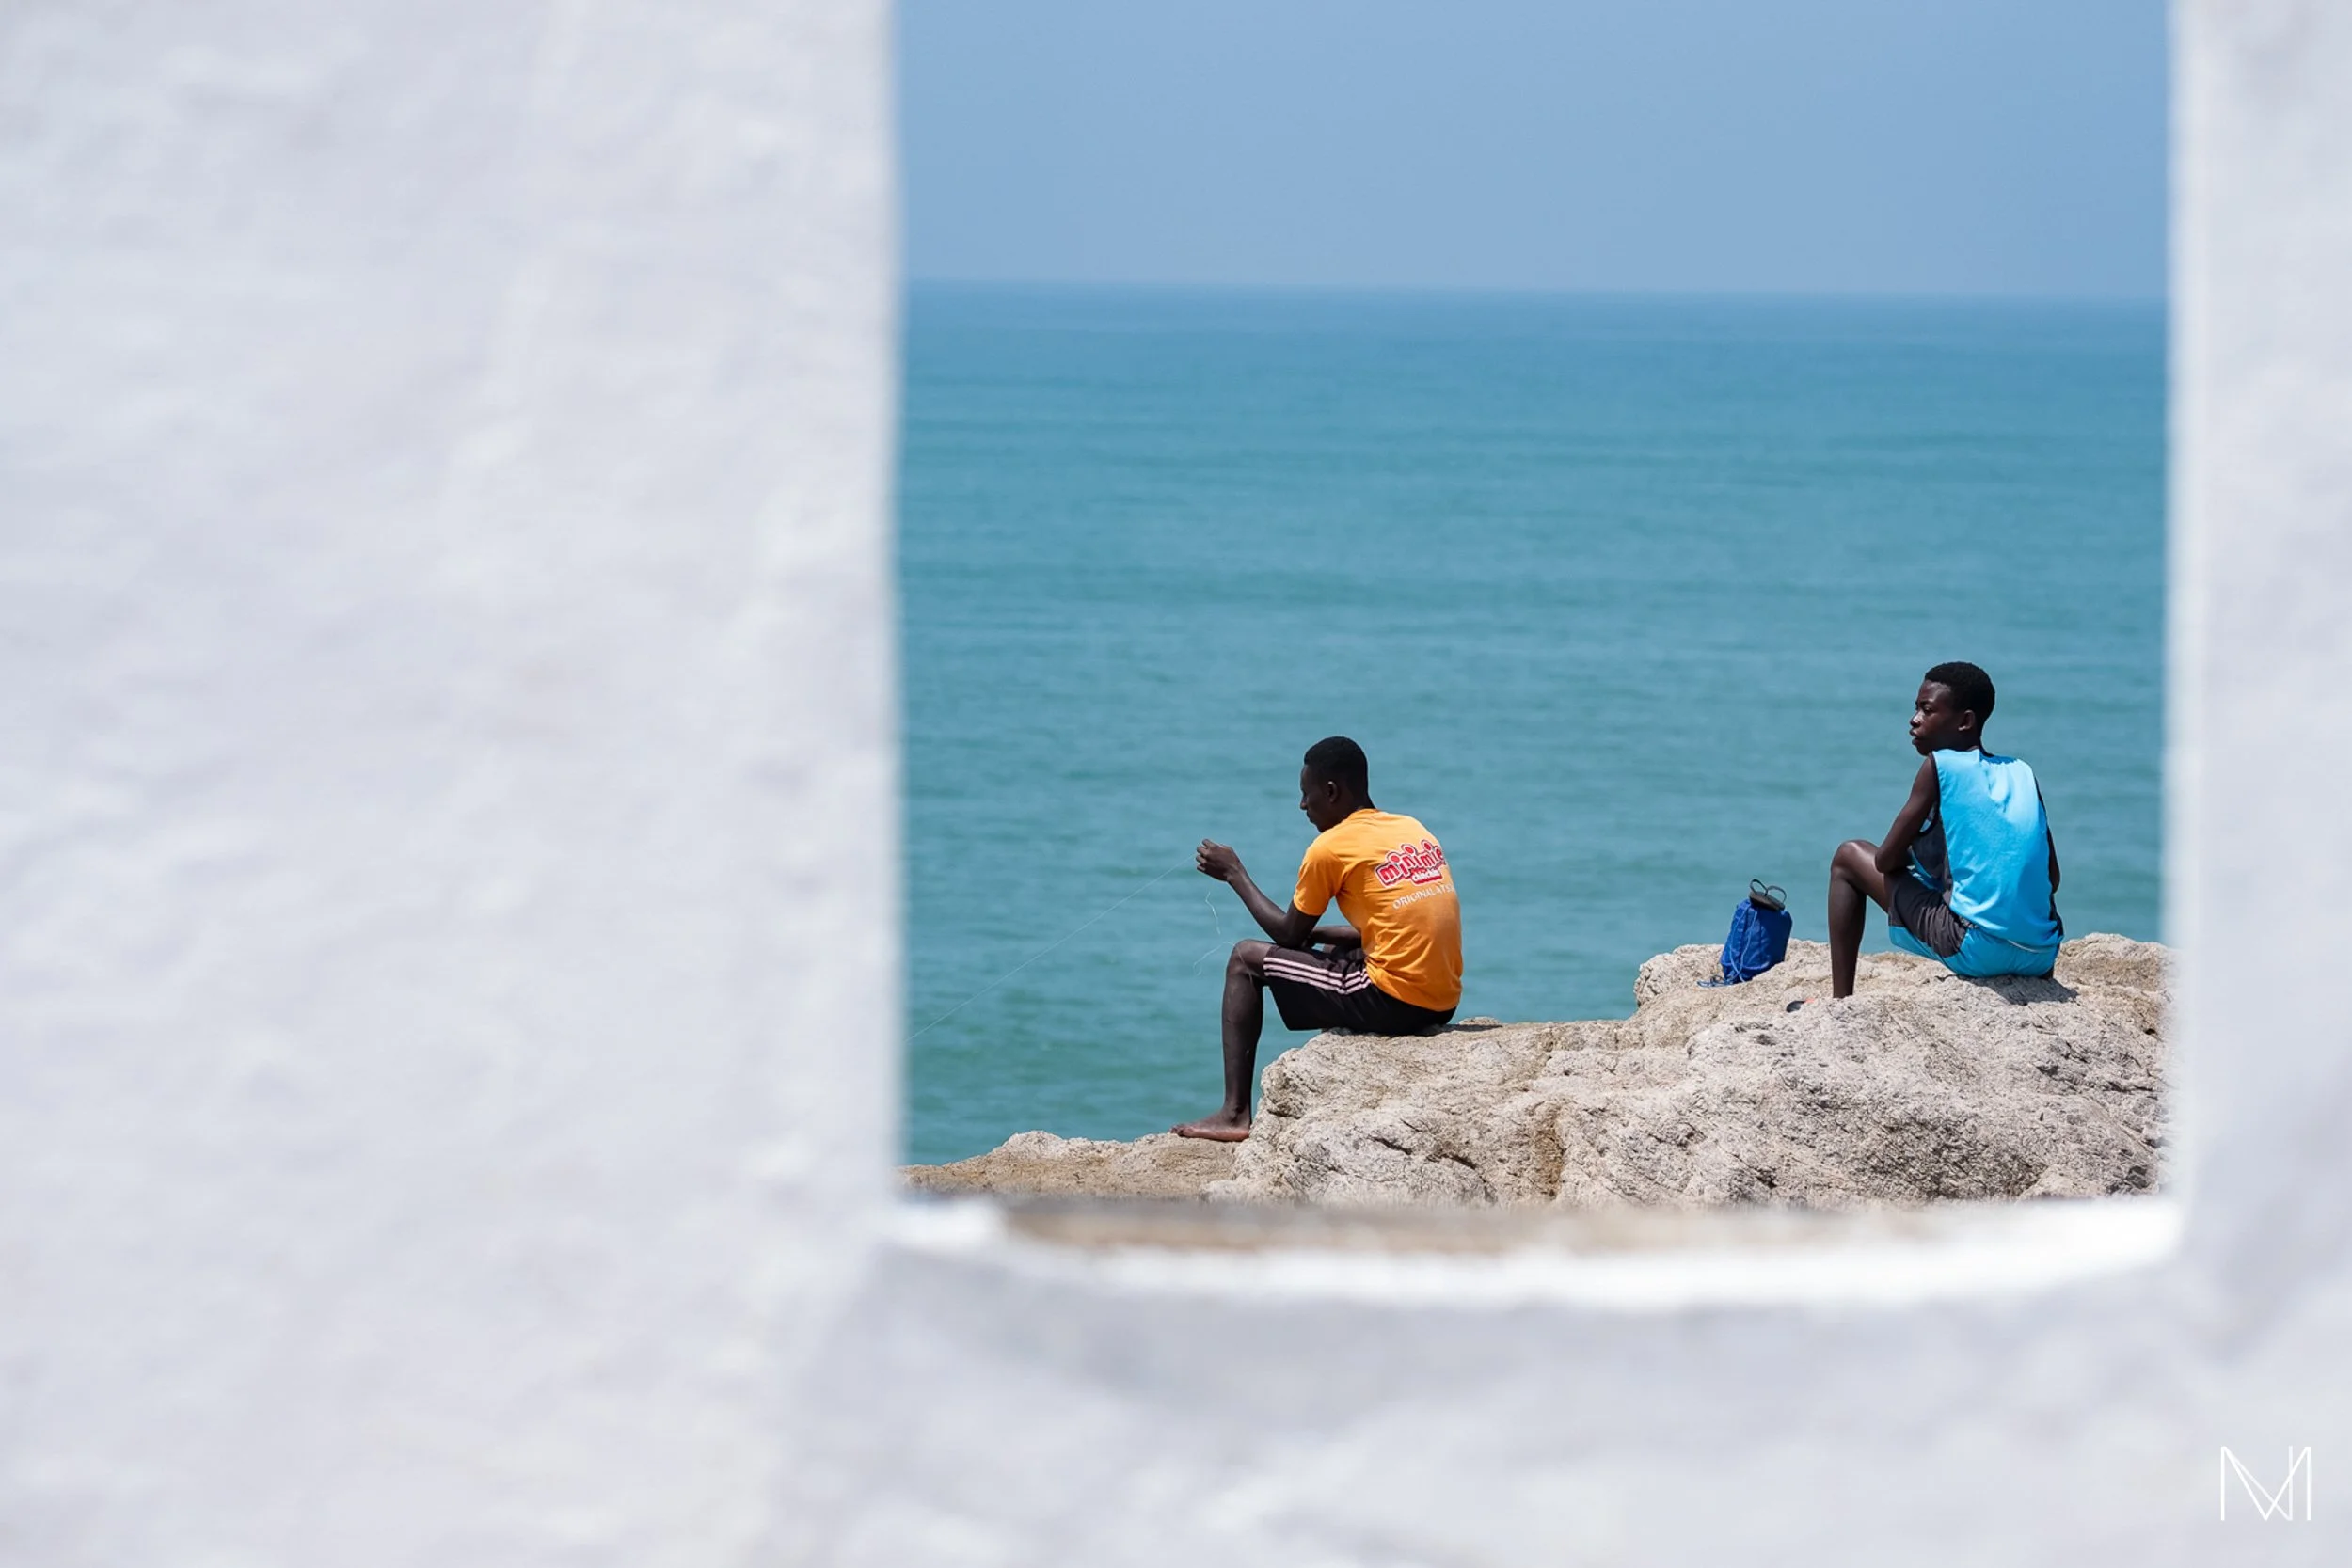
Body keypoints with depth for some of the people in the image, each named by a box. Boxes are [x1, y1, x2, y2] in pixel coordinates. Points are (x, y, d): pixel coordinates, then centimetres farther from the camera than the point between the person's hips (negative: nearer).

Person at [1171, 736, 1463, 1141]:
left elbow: (1289, 936, 4)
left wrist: (1236, 875, 15)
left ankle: (1235, 1113, 5)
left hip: (1394, 1002, -8)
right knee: (1337, 953, 37)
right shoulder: (1413, 830, 15)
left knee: (1246, 959, 6)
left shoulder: (1331, 847, -6)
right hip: (1444, 1003, 8)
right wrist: (1319, 934, 20)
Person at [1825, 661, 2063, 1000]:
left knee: (1849, 857, 13)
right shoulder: (2022, 774, 14)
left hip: (1976, 953, -6)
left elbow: (1886, 861, 2)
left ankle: (1840, 1001, 11)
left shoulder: (1940, 767, -1)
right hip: (2041, 957, 6)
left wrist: (1916, 853, 24)